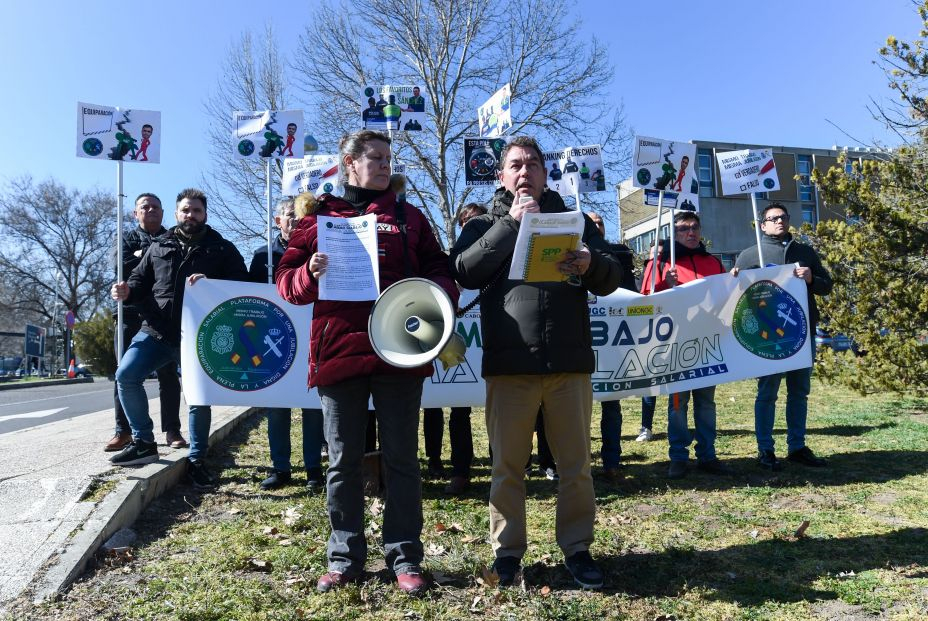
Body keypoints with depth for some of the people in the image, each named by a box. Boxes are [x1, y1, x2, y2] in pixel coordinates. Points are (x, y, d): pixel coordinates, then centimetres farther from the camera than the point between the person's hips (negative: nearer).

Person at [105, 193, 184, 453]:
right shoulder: (127, 239, 15)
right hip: (131, 313, 1)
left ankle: (172, 430, 4)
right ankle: (123, 430, 7)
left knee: (168, 374, 0)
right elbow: (122, 267, -4)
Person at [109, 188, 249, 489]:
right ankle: (143, 441, 3)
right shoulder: (159, 246, 15)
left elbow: (241, 284, -1)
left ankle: (196, 460, 16)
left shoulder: (222, 249, 7)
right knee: (126, 375, -15)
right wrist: (127, 291, -5)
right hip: (155, 331, 3)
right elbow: (141, 280, 18)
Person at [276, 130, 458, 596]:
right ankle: (345, 558, 22)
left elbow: (439, 271, 12)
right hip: (339, 351, 0)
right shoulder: (318, 217, 10)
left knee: (402, 458, 6)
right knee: (343, 461, 8)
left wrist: (439, 298, -9)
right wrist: (310, 273, -14)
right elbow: (286, 281, 7)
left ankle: (404, 556, 19)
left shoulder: (408, 216, 13)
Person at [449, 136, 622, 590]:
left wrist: (591, 265, -15)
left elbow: (611, 279, 8)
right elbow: (466, 271, -7)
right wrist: (511, 223, -11)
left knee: (576, 464, 7)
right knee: (508, 466, 6)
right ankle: (507, 551, 20)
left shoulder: (573, 220, 16)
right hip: (509, 364, -1)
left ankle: (576, 548, 23)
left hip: (569, 363, 2)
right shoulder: (485, 224, 13)